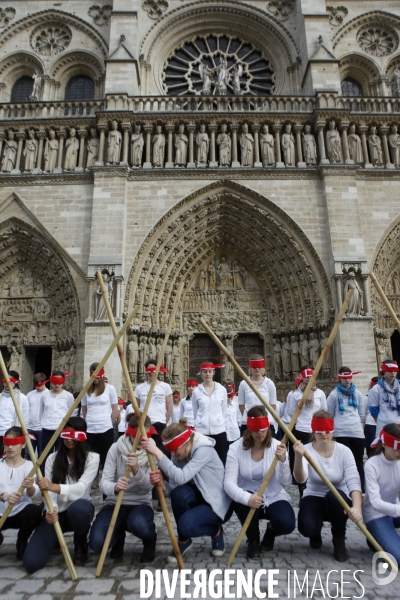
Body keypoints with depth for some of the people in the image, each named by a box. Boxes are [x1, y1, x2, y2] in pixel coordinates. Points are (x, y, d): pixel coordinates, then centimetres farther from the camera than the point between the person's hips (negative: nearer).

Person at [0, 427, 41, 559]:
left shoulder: (29, 466, -6)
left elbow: (32, 494, -22)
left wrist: (30, 487, -46)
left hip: (20, 513, -2)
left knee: (35, 511, -33)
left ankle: (21, 544, -1)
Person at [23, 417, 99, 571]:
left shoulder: (92, 458, -10)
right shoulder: (53, 458, -1)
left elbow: (81, 488, -24)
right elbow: (48, 490, -11)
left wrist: (53, 486, -42)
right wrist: (51, 510, -34)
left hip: (79, 508, -2)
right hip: (57, 511, 2)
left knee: (78, 508, -41)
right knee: (32, 562, -17)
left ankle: (81, 543, -4)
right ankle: (56, 539, 19)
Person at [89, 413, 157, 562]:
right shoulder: (116, 448, -10)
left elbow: (148, 487, -18)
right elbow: (104, 483, -16)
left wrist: (137, 470, -39)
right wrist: (115, 487, -41)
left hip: (141, 504, -1)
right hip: (115, 504, 1)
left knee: (139, 524, -37)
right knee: (96, 543, -25)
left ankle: (150, 542, 3)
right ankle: (119, 537, 14)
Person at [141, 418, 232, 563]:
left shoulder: (204, 449, -26)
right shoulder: (179, 455, -5)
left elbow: (181, 478, -38)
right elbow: (173, 487, -11)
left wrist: (157, 453, -42)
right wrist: (162, 483, -34)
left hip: (218, 503, -6)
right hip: (198, 498, 6)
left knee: (186, 524, -31)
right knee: (179, 493, -28)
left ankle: (216, 531, 3)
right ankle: (184, 540, -2)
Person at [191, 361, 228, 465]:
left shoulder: (222, 389, 2)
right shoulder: (196, 391, 0)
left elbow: (224, 410, 10)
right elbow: (195, 412, 9)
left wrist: (221, 423, 10)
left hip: (219, 430, 1)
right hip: (201, 431, 0)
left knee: (221, 460, 4)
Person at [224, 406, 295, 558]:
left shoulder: (276, 446, -12)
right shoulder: (236, 448, -16)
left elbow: (285, 482, -17)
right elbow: (229, 483, -23)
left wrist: (283, 461, -37)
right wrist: (247, 498, -42)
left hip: (273, 497, 1)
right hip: (247, 496, 0)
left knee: (287, 524, -27)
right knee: (244, 502, -35)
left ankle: (271, 531, 14)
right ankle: (253, 539, 0)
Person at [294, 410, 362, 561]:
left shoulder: (344, 451, -13)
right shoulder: (306, 450, -16)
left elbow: (353, 481, -23)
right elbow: (301, 479, -32)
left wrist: (357, 507, -42)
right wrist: (298, 457, -53)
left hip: (338, 501, 0)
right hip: (314, 498, 0)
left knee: (334, 495, -36)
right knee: (307, 528, -30)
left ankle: (339, 540, -6)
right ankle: (316, 533, 13)